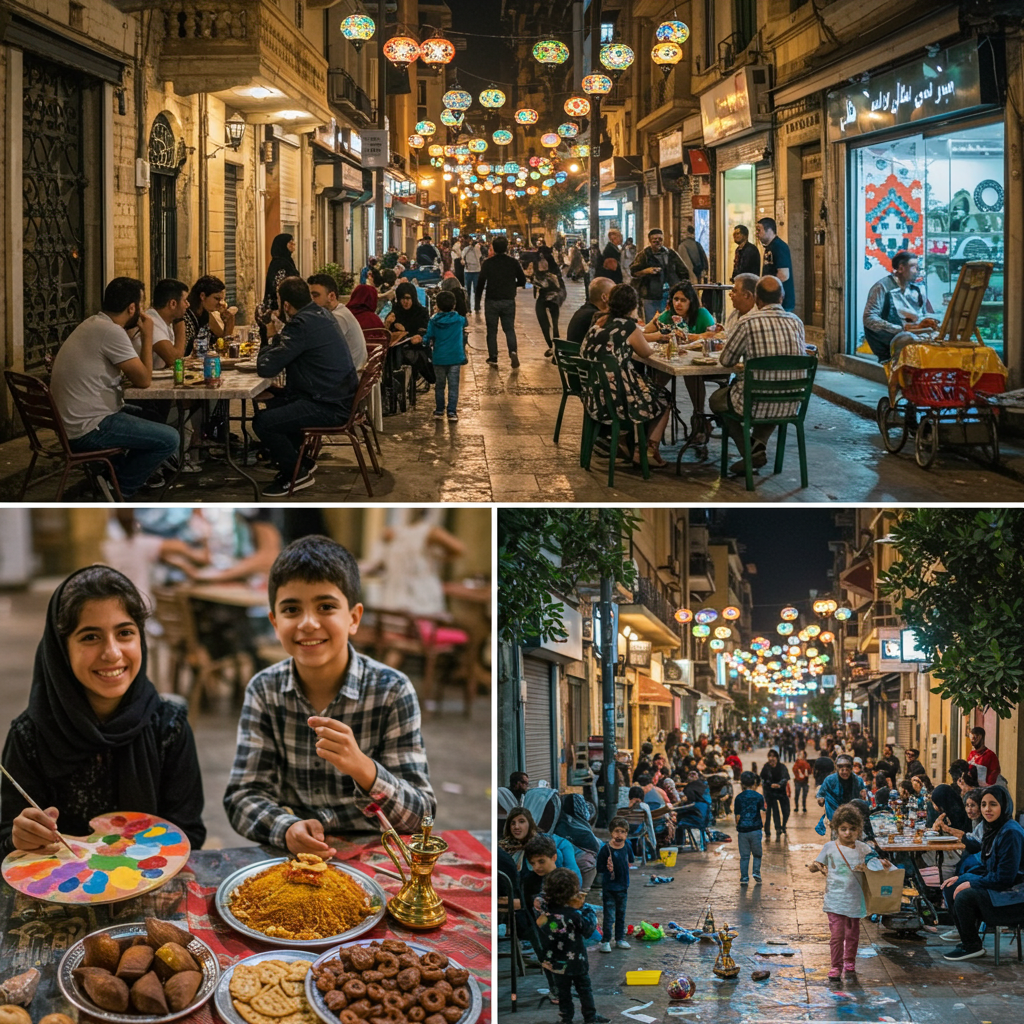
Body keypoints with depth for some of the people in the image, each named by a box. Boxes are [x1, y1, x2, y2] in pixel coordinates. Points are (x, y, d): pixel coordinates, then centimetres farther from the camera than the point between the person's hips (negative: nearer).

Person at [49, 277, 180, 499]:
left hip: (71, 421, 10)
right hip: (88, 429, -10)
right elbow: (143, 380, -14)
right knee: (169, 439, -8)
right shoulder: (111, 331, -19)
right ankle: (120, 490, 4)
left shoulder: (94, 325, 13)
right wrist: (147, 336, -5)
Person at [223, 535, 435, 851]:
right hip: (291, 858, 2)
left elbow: (421, 815, -10)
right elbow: (243, 796, -2)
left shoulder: (392, 691, -6)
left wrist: (362, 768, -28)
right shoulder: (264, 691, 2)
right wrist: (286, 828, -23)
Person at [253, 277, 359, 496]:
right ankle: (298, 460, 35)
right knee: (274, 404, 26)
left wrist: (272, 339, -2)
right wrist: (278, 337, 8)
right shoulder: (323, 314, 10)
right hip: (341, 396, 11)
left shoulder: (302, 325, -22)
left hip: (331, 407, -11)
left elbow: (266, 368, -20)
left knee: (262, 422, -16)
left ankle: (297, 473, 4)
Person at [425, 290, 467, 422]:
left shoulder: (433, 321, -7)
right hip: (455, 358, 0)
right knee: (453, 386, 1)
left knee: (439, 385, 14)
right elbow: (465, 322, 21)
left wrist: (427, 342, 16)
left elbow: (427, 339, -6)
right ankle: (452, 412, -2)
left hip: (438, 358, 0)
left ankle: (439, 411, 20)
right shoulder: (459, 320, -2)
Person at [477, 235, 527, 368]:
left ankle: (493, 357, 8)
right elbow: (522, 281, 3)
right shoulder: (514, 262, -3)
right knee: (509, 329, 10)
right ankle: (513, 351, -13)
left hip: (492, 301, -1)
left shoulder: (488, 263, -7)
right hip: (509, 301, 1)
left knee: (492, 330, 10)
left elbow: (480, 282, -7)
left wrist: (477, 301, 1)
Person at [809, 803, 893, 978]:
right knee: (837, 934, -7)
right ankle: (836, 966, 6)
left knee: (853, 934, 13)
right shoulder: (830, 848, -2)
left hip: (855, 899, 3)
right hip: (835, 899, -3)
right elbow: (817, 864, 5)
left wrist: (881, 862, -7)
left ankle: (849, 962, 32)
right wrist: (816, 867, -18)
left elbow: (873, 863, 15)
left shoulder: (863, 848, 3)